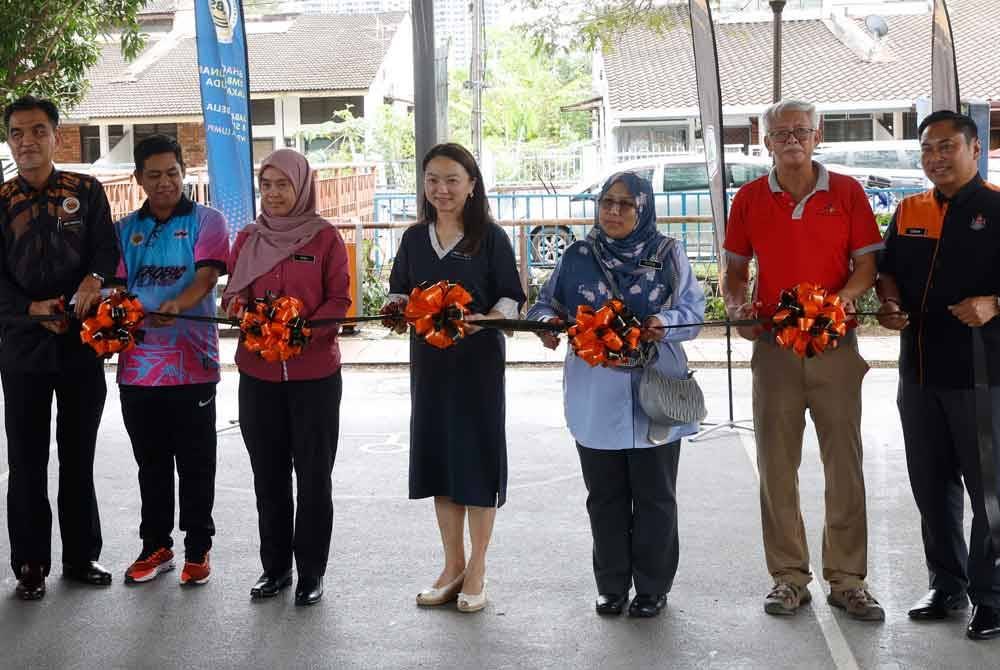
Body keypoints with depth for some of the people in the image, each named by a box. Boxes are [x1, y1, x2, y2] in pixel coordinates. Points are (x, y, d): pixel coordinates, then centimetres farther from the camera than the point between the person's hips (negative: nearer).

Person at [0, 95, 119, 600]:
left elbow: (106, 247, -3)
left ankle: (81, 556, 22)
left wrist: (93, 278, -24)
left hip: (82, 340, 0)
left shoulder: (86, 191, 5)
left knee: (79, 456, 10)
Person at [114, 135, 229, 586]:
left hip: (191, 362, -4)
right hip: (138, 364, 4)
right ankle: (156, 545, 25)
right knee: (151, 461, 13)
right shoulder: (126, 229, 12)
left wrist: (177, 305, -32)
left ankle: (198, 548, 16)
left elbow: (207, 276, -12)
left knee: (195, 462, 4)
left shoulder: (206, 221, 1)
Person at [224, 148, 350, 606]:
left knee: (313, 475, 3)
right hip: (259, 374, 3)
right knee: (268, 474, 10)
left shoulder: (325, 236, -1)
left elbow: (340, 299, -4)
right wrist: (238, 309, -11)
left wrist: (306, 330, -19)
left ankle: (311, 572, 13)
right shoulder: (247, 239, 10)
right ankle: (275, 566, 22)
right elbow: (233, 294, 12)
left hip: (315, 372, -3)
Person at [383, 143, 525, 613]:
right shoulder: (414, 238, 8)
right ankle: (452, 566, 22)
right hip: (429, 358, 4)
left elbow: (512, 298, -5)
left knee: (477, 455, 1)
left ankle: (476, 571, 13)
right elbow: (398, 291, 15)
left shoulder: (491, 237, -4)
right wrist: (397, 307, -7)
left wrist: (485, 319, -24)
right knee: (436, 455, 8)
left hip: (478, 359, -4)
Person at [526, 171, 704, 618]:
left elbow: (692, 312, -1)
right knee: (605, 495, 9)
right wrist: (546, 322, -14)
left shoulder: (668, 255, 2)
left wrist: (665, 322, -22)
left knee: (654, 495, 7)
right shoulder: (577, 257, 7)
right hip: (596, 399, 2)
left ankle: (652, 587, 19)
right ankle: (612, 585, 22)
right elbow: (546, 304, 9)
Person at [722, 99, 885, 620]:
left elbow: (867, 263, 2)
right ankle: (788, 576, 15)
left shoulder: (846, 192, 2)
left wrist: (843, 298, -18)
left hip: (834, 342, -1)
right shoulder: (749, 199, 6)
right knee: (776, 464, 4)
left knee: (844, 463, 1)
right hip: (773, 344, 1)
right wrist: (738, 307, -8)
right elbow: (734, 269, 12)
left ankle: (846, 579, 11)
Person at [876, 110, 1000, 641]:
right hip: (919, 370, 6)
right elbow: (888, 270, 19)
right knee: (931, 485, 13)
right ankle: (947, 585, 26)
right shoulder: (909, 212, 12)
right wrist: (889, 305, -1)